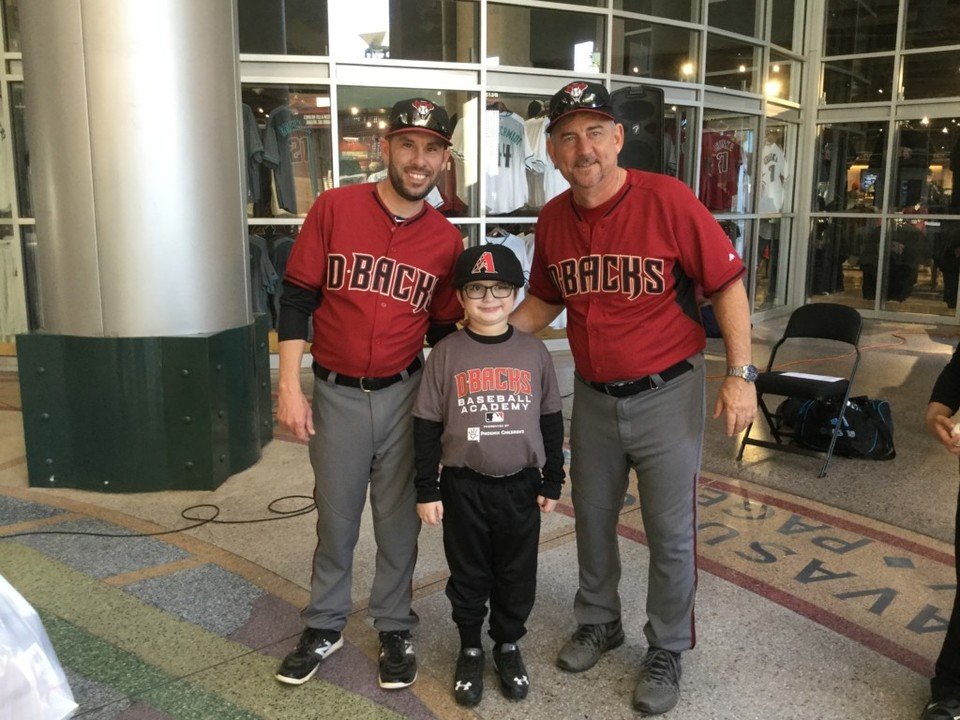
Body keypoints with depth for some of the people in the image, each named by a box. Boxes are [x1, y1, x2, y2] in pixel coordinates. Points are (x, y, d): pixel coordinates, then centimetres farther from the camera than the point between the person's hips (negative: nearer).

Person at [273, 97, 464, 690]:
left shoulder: (447, 240, 0)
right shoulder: (335, 208, -5)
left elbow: (443, 330, 9)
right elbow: (296, 300, -4)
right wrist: (290, 388, -8)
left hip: (405, 394, 1)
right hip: (336, 395, -1)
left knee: (399, 519, 10)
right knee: (336, 517, 12)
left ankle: (395, 629, 29)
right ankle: (325, 626, 32)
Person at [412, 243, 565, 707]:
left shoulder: (534, 352, -2)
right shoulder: (447, 354, -6)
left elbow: (551, 421, 5)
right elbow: (427, 426, -3)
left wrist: (553, 481, 6)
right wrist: (426, 490, -4)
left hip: (521, 486, 1)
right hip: (463, 488, -1)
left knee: (516, 576, 15)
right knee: (468, 576, 14)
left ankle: (508, 646, 36)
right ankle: (470, 650, 34)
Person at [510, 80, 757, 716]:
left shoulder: (668, 199, -17)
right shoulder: (553, 219, -2)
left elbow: (727, 283, -11)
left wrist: (741, 374, -15)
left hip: (666, 394, -4)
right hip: (594, 396, 5)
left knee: (671, 533, 7)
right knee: (593, 520, 19)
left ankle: (667, 652, 29)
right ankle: (600, 623, 43)